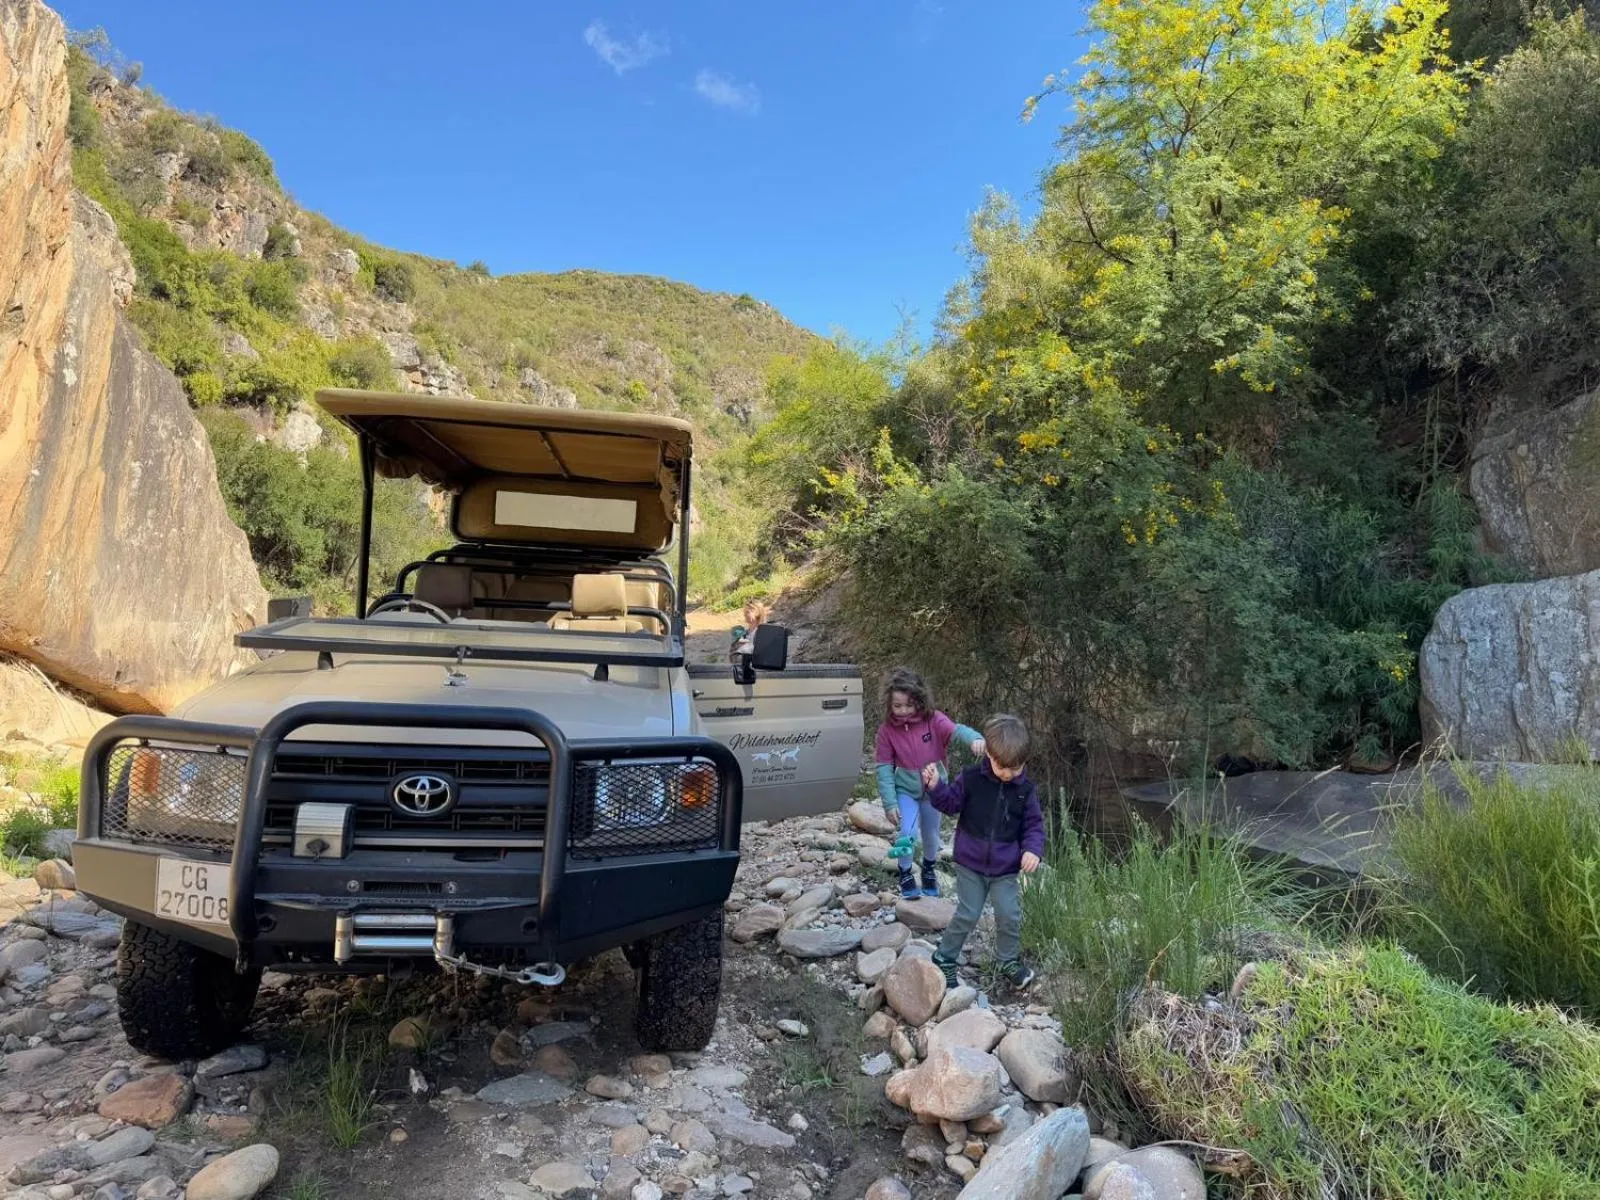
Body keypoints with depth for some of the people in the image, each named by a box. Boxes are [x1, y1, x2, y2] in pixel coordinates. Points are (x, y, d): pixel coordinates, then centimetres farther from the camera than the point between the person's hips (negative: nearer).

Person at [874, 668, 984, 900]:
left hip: (934, 787, 1)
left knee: (931, 834, 16)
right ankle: (906, 874, 10)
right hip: (906, 788, -1)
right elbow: (884, 767, -11)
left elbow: (956, 730, -32)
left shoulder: (933, 719, -16)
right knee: (908, 833, -16)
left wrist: (975, 738, -55)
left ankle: (928, 869, 45)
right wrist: (890, 801, -15)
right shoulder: (887, 730, -13)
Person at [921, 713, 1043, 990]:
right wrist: (936, 787, -19)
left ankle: (1010, 961, 27)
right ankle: (944, 959, 22)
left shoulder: (1025, 789, -6)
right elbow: (951, 803, 0)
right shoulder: (970, 779, -11)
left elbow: (1034, 824, 1)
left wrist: (1033, 849, -15)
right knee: (967, 915, 3)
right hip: (970, 864, -1)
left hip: (1006, 869, 2)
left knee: (1010, 916, 2)